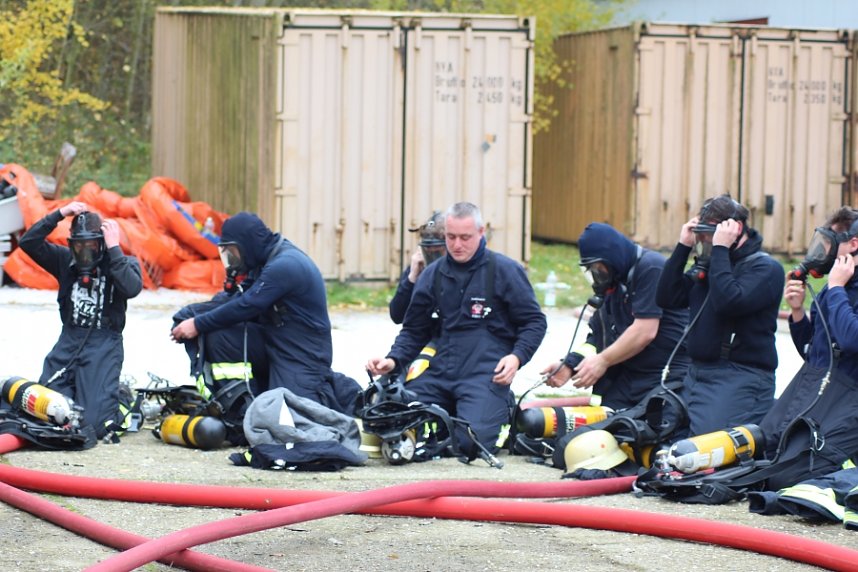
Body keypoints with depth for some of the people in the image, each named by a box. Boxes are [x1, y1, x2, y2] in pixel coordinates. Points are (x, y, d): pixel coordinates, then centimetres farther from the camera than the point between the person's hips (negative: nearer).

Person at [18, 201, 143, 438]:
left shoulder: (124, 264, 2)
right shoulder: (66, 260, 9)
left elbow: (132, 288, -20)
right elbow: (27, 242, 0)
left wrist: (114, 249, -16)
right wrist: (59, 214, -7)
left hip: (104, 345, -4)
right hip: (69, 341, 4)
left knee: (92, 424, -18)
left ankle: (121, 404, 16)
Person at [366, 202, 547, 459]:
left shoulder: (506, 271, 2)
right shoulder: (433, 274, 14)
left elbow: (534, 322, 4)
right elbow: (414, 330, 19)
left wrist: (517, 356, -14)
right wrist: (393, 361, 1)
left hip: (486, 373, -4)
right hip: (441, 372, 4)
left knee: (471, 440, -27)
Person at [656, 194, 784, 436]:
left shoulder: (765, 268, -7)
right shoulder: (707, 264, 19)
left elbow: (728, 303, -23)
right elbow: (666, 297, 9)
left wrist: (721, 249, -17)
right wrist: (683, 246, 5)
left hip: (741, 377, -8)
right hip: (696, 374, 8)